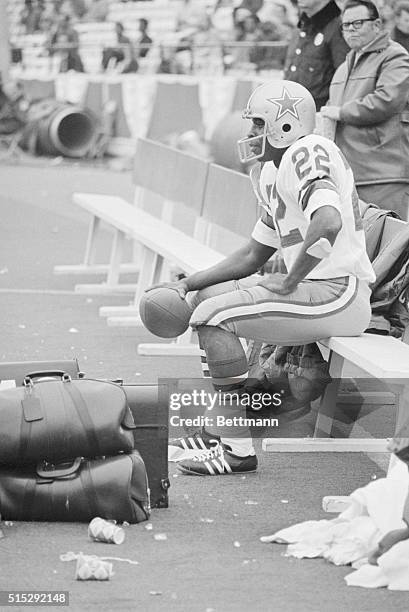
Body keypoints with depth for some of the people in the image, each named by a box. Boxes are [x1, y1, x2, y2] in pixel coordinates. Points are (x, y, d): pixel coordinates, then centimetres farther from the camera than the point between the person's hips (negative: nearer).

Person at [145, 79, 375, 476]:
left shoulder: (307, 154, -13)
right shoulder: (278, 173, 20)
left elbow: (328, 223, -32)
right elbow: (252, 256, 23)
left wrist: (289, 283, -22)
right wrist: (188, 284, 16)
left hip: (338, 294, -10)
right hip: (315, 288, 10)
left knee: (213, 314, -15)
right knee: (205, 298, 16)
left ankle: (237, 448, -13)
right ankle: (217, 429, 17)